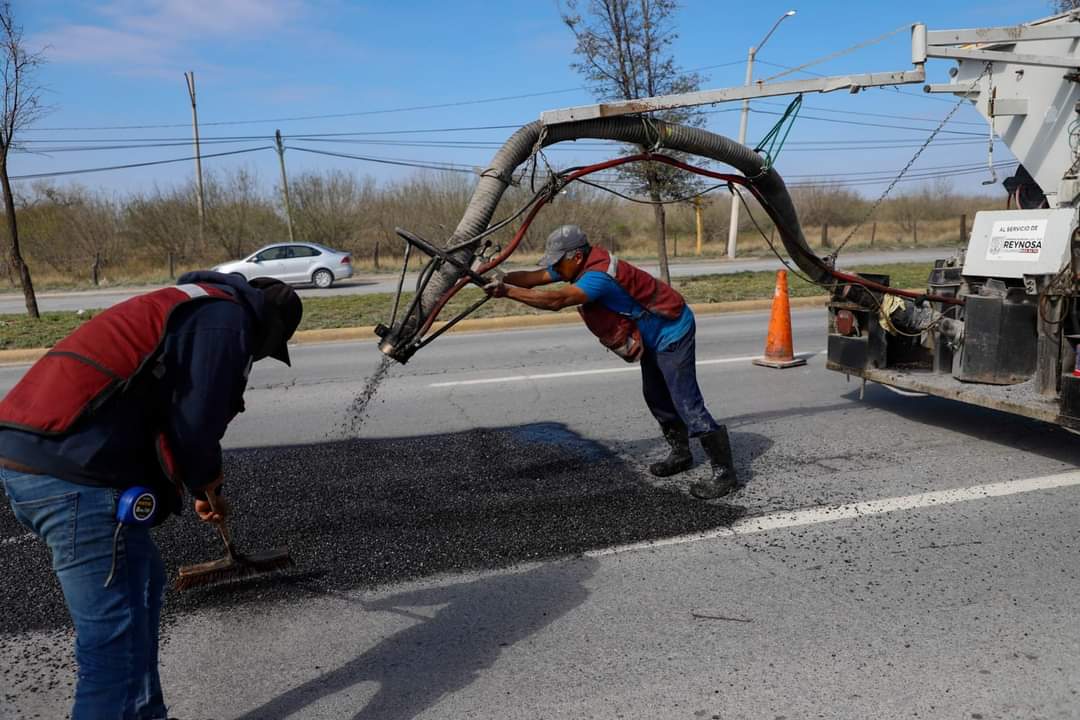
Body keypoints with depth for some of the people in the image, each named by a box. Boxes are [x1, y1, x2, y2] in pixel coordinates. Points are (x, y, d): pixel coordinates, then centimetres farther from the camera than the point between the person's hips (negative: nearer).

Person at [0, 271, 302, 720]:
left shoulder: (197, 306, 26)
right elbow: (194, 424, -11)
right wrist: (207, 487, 9)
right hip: (69, 469, -11)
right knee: (116, 639, -6)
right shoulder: (227, 316, -5)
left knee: (142, 585, 22)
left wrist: (200, 488, 36)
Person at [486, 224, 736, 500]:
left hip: (672, 333, -10)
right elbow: (532, 277, -7)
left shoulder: (599, 276, -35)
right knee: (656, 398, 18)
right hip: (654, 335, 10)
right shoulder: (582, 265, -5)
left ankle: (724, 472, -6)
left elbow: (555, 301, -44)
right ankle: (681, 454, 34)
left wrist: (506, 291, -41)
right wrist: (497, 279, -20)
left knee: (686, 402, -12)